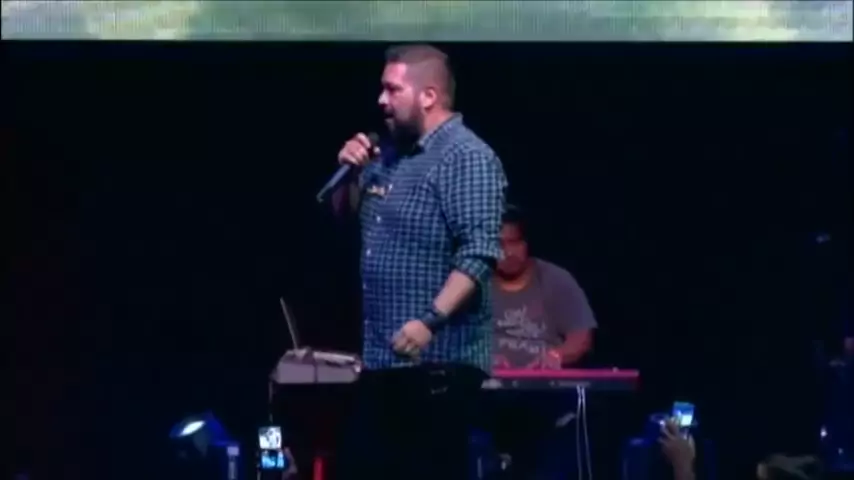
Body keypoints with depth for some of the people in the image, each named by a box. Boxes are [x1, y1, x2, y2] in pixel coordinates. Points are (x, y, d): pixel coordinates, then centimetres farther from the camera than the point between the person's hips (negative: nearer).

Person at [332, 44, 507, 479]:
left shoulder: (467, 158, -11)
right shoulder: (389, 156, 16)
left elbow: (479, 253, -21)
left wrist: (431, 319, -30)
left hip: (438, 360, -9)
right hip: (382, 358, 9)